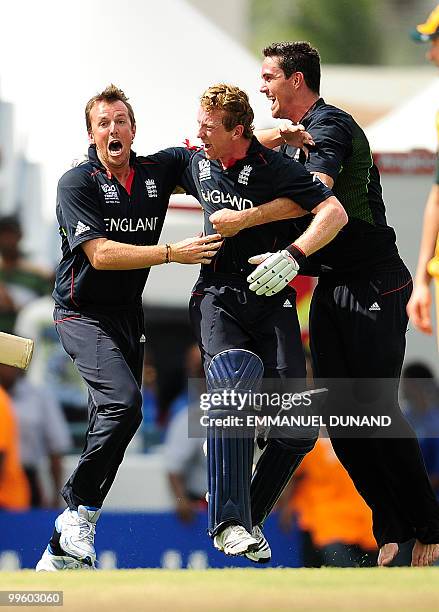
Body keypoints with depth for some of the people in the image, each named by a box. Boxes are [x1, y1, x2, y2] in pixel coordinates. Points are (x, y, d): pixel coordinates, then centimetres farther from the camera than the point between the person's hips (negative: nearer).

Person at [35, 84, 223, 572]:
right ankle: (78, 510, -14)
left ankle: (62, 552, 10)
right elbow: (100, 254, -21)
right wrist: (173, 253, -26)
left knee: (110, 428, 4)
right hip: (82, 313, -6)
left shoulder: (158, 170, 3)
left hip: (128, 314, 6)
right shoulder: (77, 184, -12)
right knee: (123, 403, -27)